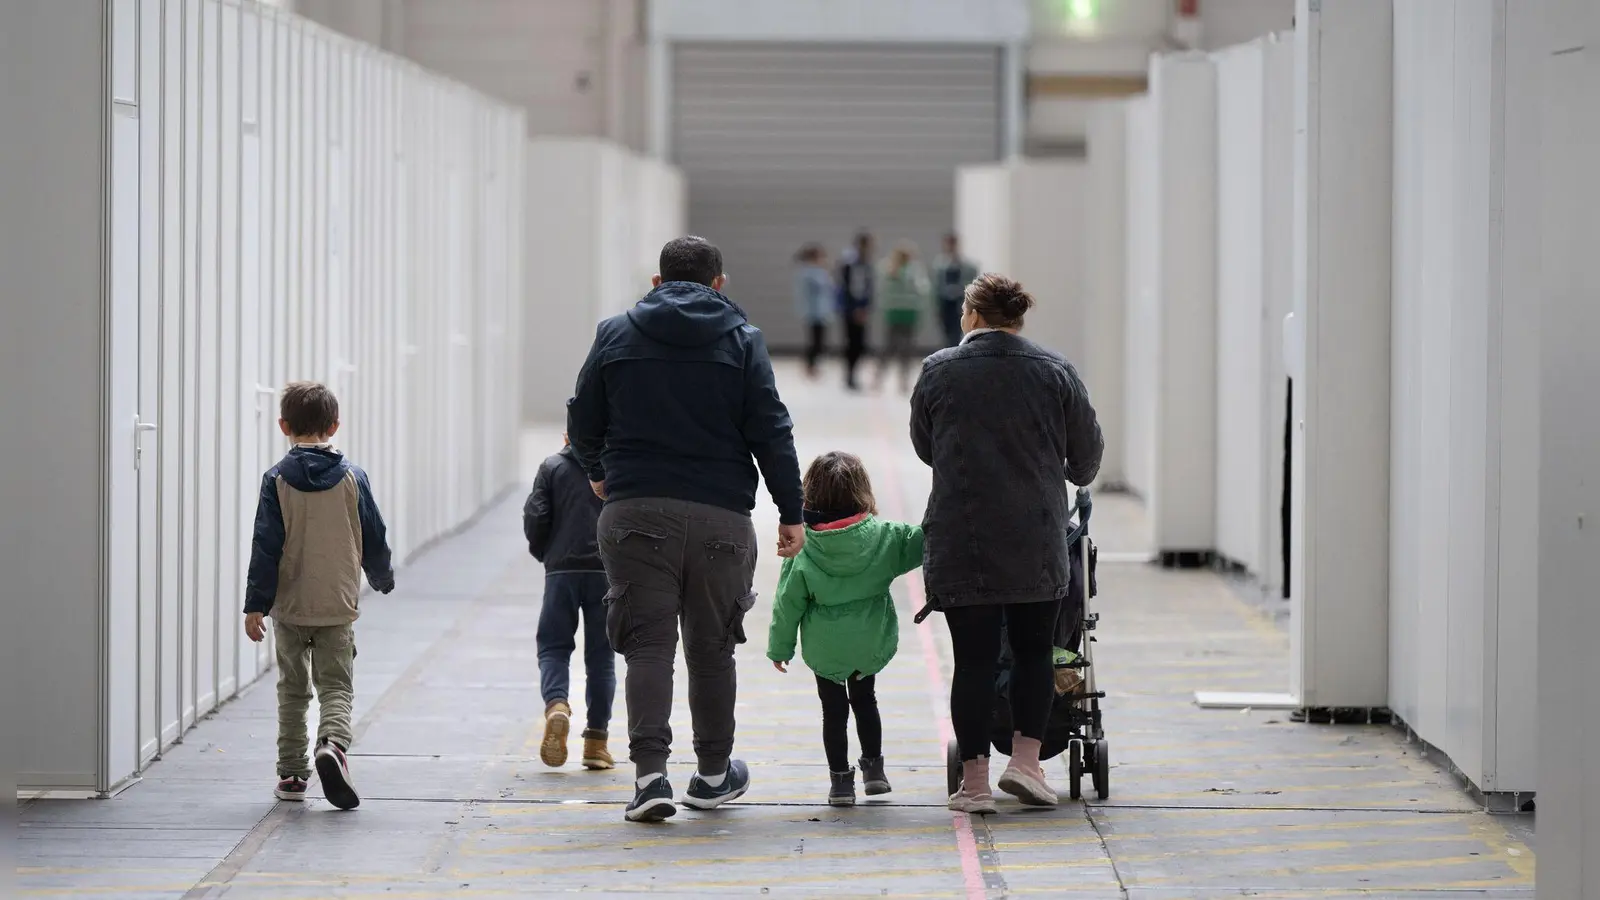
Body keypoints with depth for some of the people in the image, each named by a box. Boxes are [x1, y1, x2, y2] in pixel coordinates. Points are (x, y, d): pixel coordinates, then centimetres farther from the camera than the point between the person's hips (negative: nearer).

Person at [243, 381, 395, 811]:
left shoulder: (277, 480, -5)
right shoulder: (352, 477, -2)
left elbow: (267, 545, -8)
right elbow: (373, 537, 4)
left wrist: (256, 603, -7)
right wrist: (382, 577, 23)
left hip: (290, 606, 0)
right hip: (338, 606, 0)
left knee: (292, 691, 14)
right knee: (336, 686, 2)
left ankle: (291, 774, 17)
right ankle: (333, 744, -27)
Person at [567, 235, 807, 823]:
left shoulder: (616, 334, 6)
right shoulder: (742, 340, 3)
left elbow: (582, 422, 12)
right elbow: (771, 433, -1)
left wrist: (598, 472, 32)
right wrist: (791, 514, 4)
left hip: (635, 511, 0)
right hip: (720, 515, 0)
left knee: (647, 643, 0)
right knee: (712, 647, 12)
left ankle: (649, 771, -14)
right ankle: (713, 774, 23)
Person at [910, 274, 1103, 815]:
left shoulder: (938, 371, 0)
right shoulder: (1055, 373, 2)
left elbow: (923, 446, 13)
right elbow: (1087, 451, 9)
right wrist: (1072, 479, 33)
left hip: (961, 542, -1)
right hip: (1037, 542, 1)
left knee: (973, 659, 2)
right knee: (1034, 650, 14)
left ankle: (974, 781, 2)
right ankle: (1025, 760, 3)